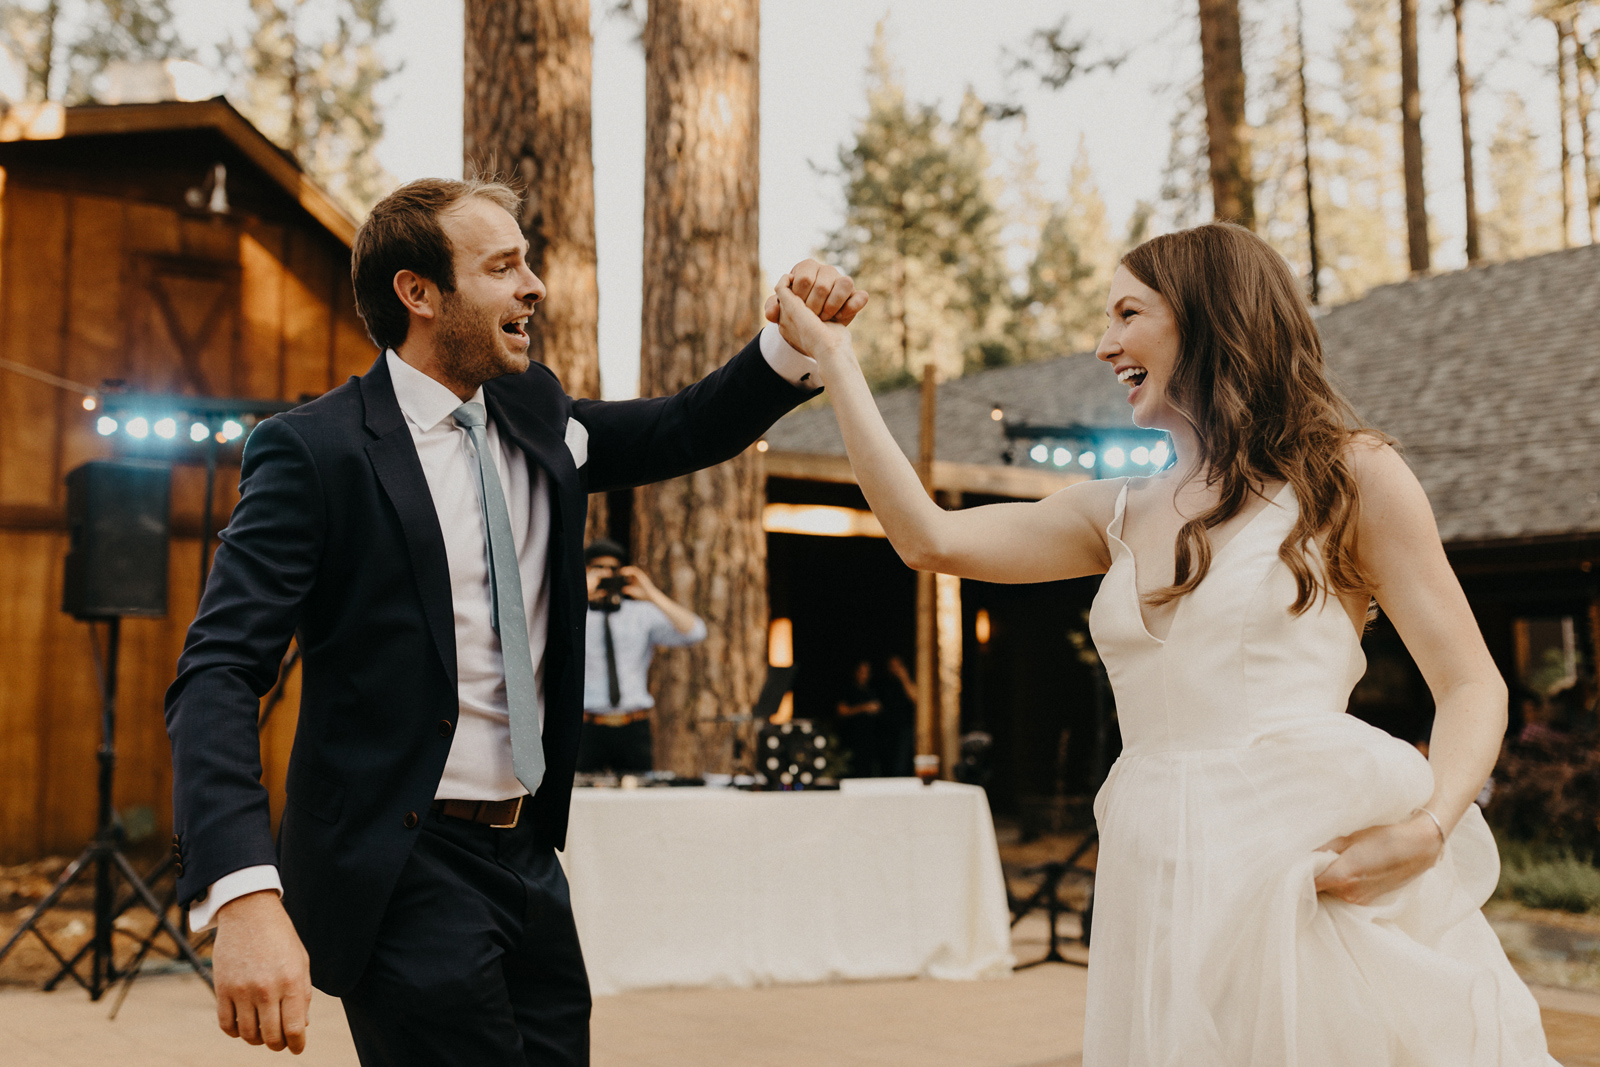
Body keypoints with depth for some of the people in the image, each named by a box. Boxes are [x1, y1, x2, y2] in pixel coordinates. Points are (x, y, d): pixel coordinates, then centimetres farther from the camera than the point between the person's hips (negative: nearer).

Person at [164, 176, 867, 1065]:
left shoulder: (535, 417, 8)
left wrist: (796, 342, -2)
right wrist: (243, 898, -32)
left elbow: (687, 431, 17)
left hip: (528, 857, 7)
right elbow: (219, 674, -19)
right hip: (403, 874, -6)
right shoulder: (314, 450, -12)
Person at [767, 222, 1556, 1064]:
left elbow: (1473, 688, 1)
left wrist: (1426, 828, -18)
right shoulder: (1118, 512, 15)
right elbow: (929, 538, 6)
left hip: (1317, 874, -4)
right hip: (1161, 888, 4)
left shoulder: (1350, 475, 3)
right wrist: (832, 357, 11)